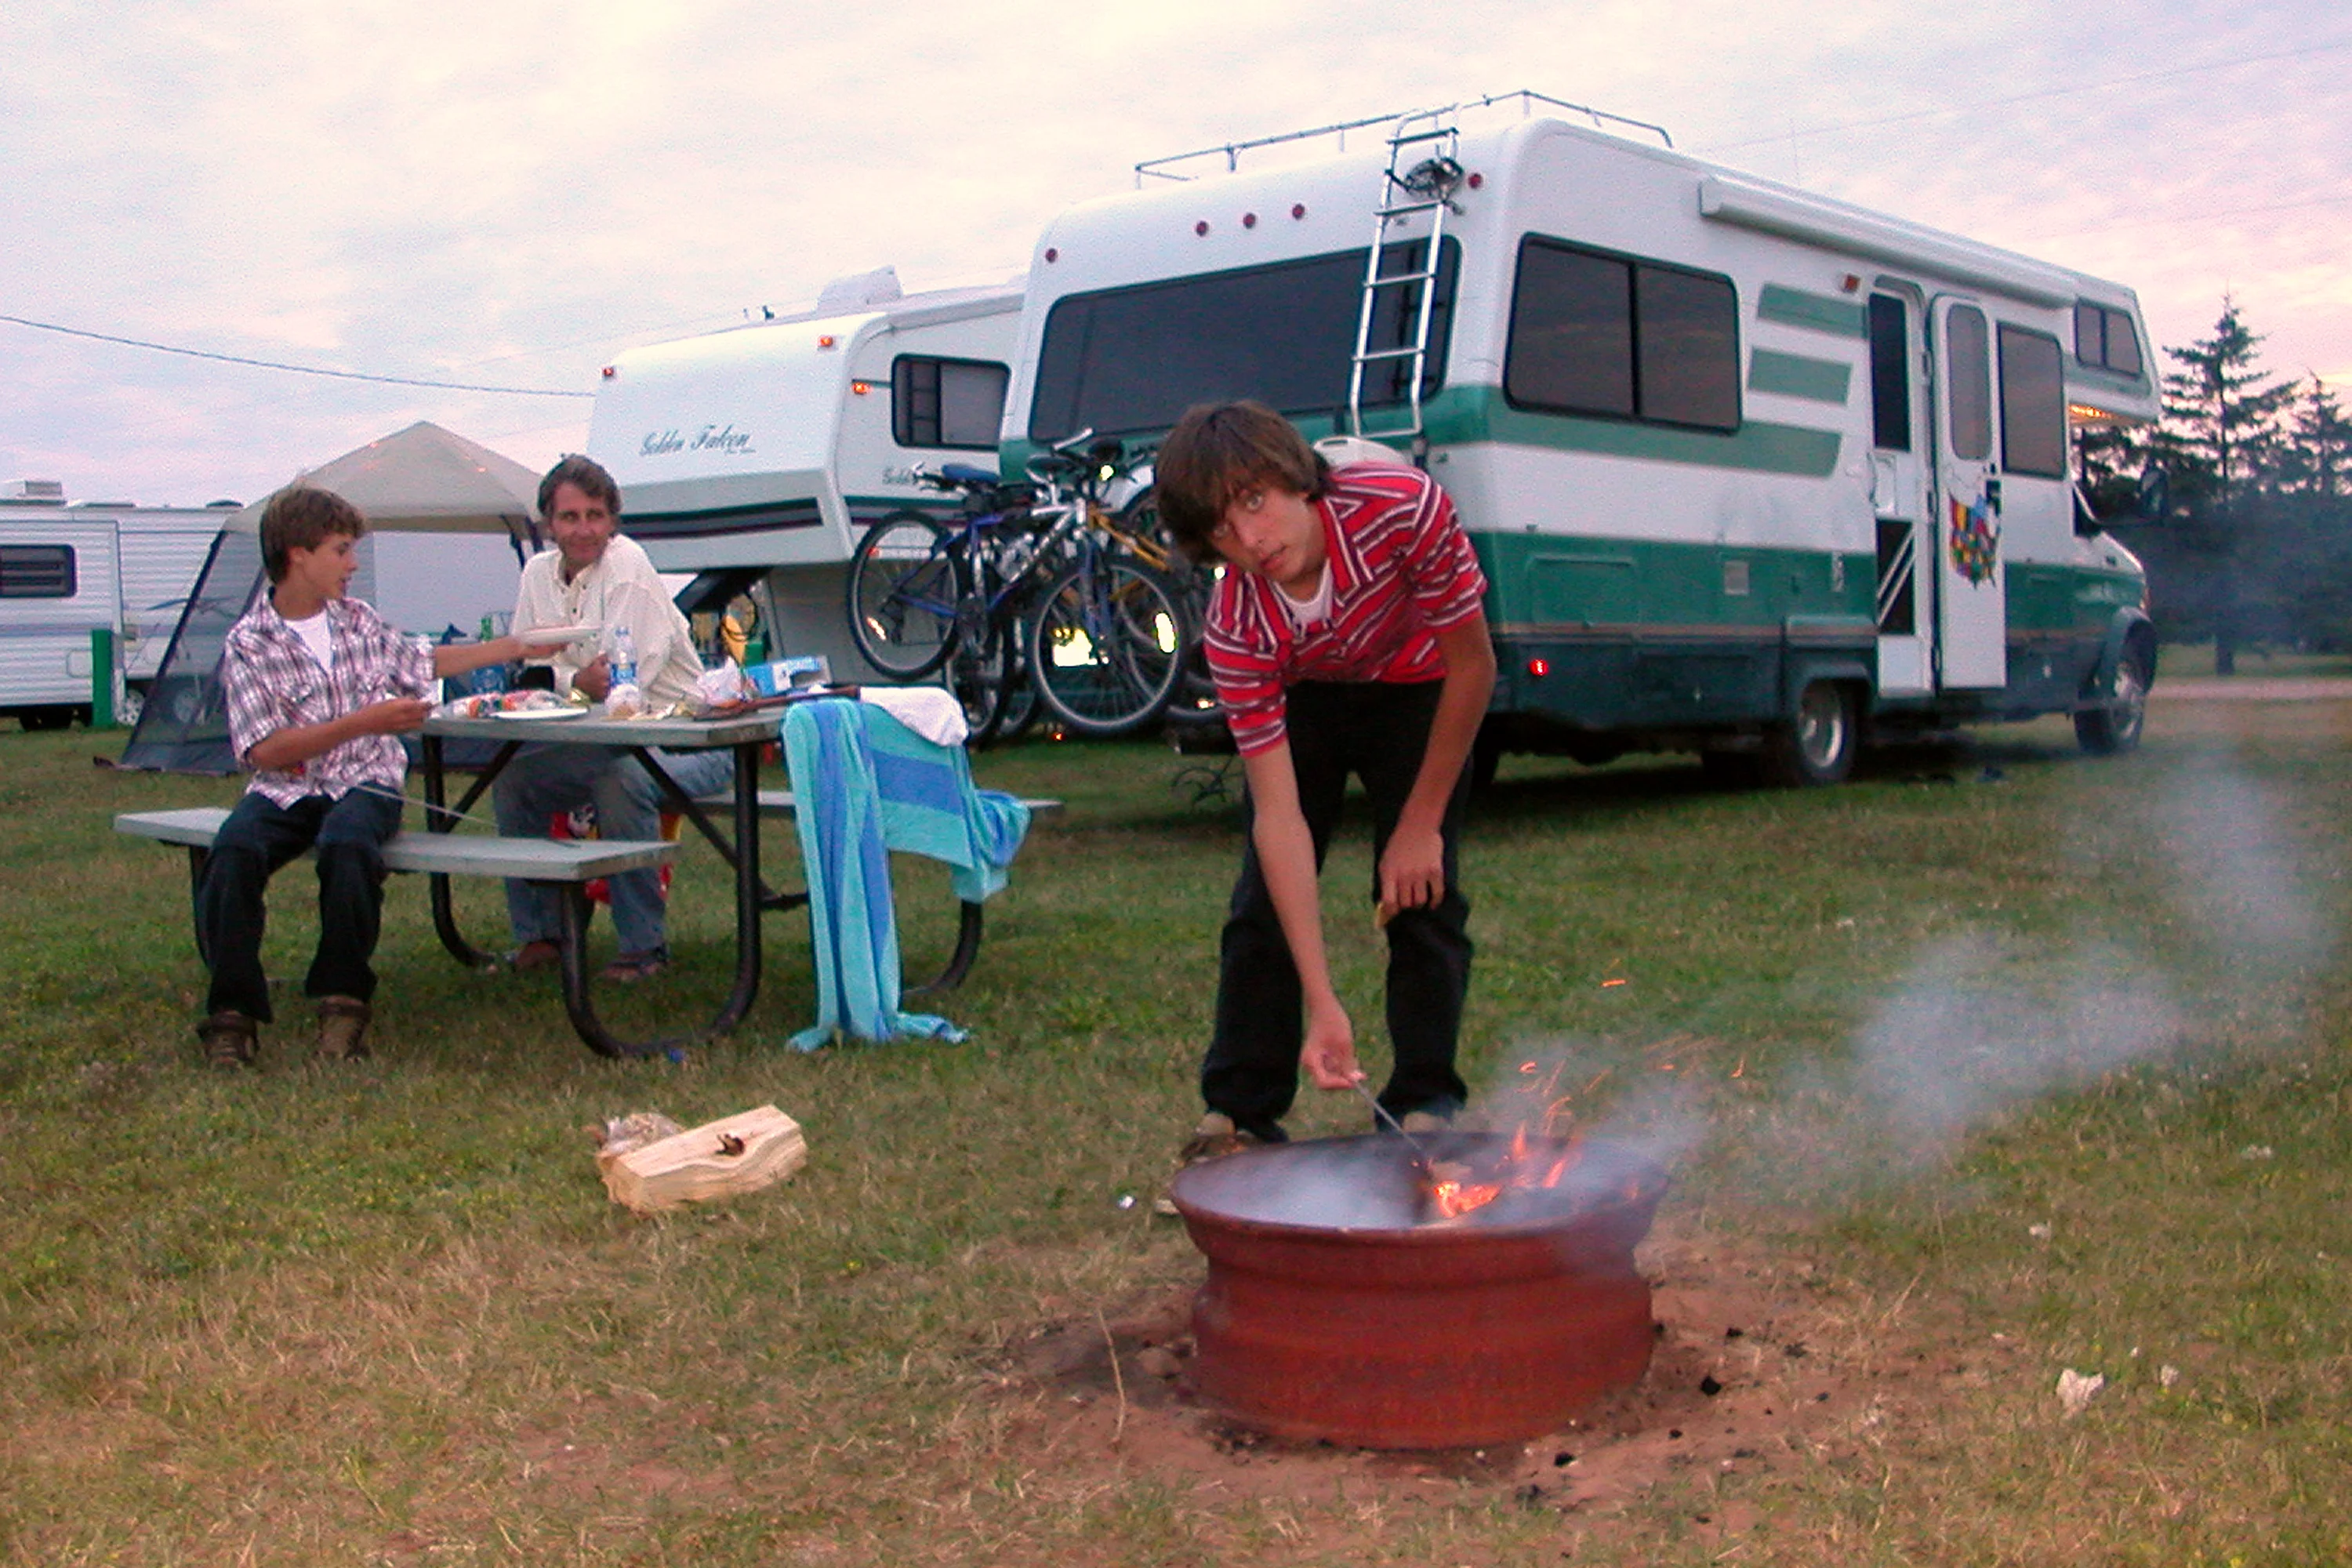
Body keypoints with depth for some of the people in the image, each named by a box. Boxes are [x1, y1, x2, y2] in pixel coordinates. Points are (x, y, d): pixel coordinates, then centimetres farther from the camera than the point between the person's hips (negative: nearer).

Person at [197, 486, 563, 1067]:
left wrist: (517, 647, 31)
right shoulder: (248, 644, -4)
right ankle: (233, 1012, -20)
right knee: (233, 852, -33)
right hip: (286, 790, -2)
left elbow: (424, 662, 31)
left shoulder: (359, 621, 12)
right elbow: (265, 751, -11)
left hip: (365, 783, 2)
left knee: (346, 844, -34)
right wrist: (365, 722, -15)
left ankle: (344, 999, -21)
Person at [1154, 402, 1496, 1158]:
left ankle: (1426, 1104, 6)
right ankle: (1238, 1109, 9)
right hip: (1299, 699, 1)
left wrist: (1421, 827, -18)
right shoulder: (1236, 631, -33)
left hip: (1415, 690, -1)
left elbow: (1473, 667, -23)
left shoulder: (1401, 508, -39)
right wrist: (1323, 1004, -38)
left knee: (1420, 893, -8)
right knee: (1266, 899, -5)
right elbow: (1280, 814, -33)